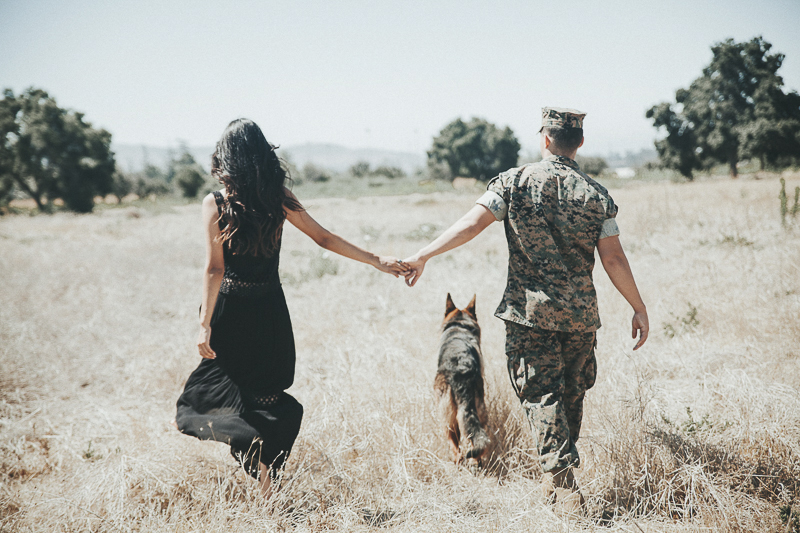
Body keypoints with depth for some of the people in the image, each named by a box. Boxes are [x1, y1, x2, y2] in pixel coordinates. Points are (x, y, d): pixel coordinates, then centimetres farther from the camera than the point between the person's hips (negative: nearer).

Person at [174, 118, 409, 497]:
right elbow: (323, 238, -2)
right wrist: (376, 261, 6)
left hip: (230, 310, -3)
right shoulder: (279, 198, -5)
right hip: (269, 310, 3)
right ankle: (266, 473, 19)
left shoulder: (215, 205, -12)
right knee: (267, 394, 19)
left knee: (218, 388, 11)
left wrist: (205, 324, -13)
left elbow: (214, 269, -16)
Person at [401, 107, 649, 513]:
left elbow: (470, 225, -11)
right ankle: (557, 476, 32)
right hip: (580, 313, 2)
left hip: (528, 311, -2)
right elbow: (613, 259, -2)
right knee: (571, 395, 18)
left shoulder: (515, 182, -4)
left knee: (541, 396, 1)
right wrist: (639, 308, 8)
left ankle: (564, 485, -8)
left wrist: (422, 256, -5)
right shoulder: (596, 195, 0)